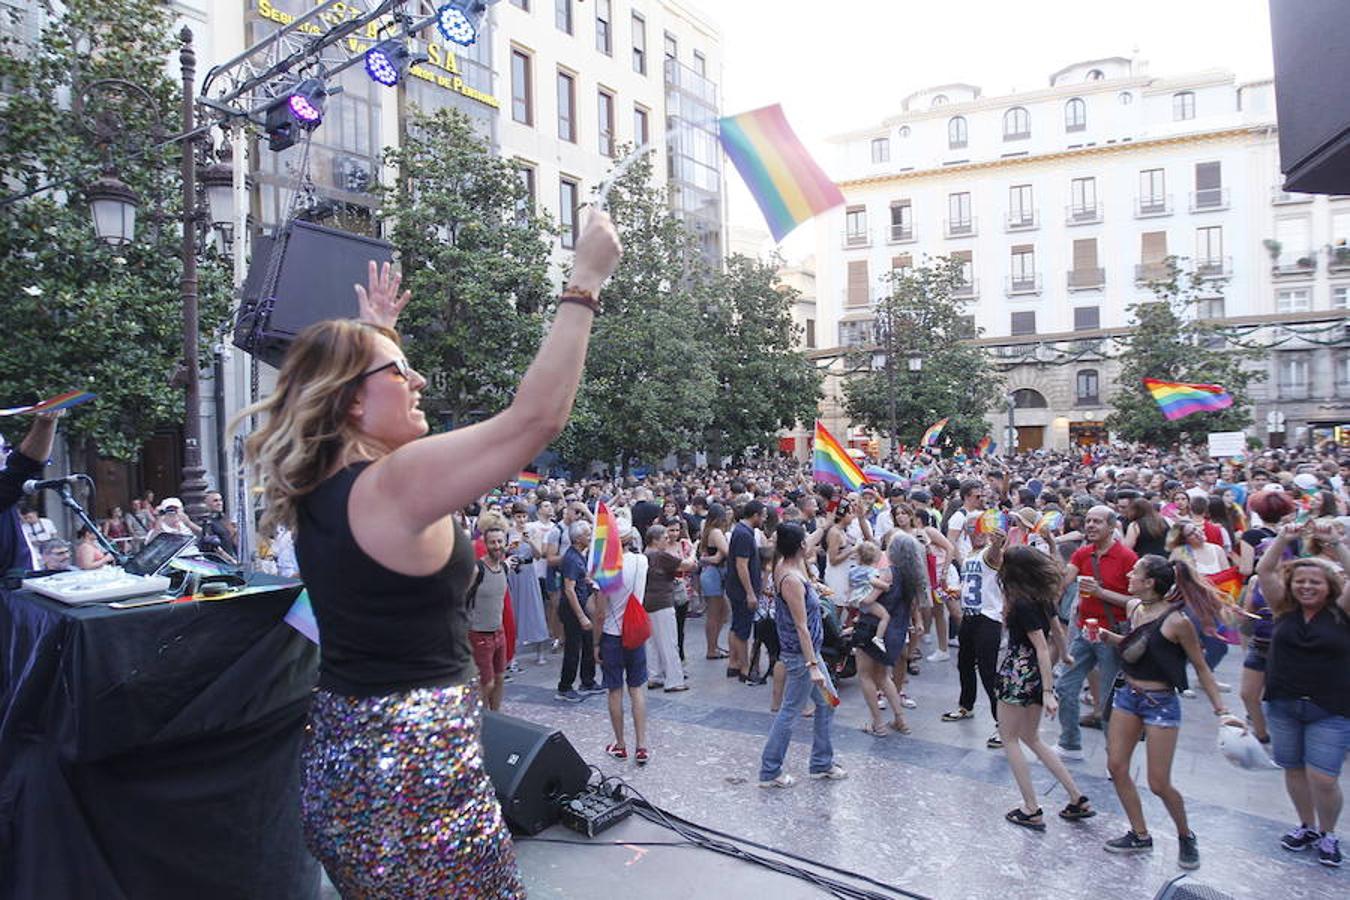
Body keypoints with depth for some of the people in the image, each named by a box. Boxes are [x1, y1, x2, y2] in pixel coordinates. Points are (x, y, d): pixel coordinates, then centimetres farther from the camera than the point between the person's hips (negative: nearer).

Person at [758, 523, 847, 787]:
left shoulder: (783, 566, -1)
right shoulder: (792, 580, -25)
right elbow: (801, 627, -24)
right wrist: (812, 665, -23)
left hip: (809, 650, 10)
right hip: (800, 655, -10)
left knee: (826, 704, 19)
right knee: (790, 712, 3)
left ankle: (822, 764, 33)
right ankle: (769, 772, 17)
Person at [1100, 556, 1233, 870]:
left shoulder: (1177, 620, -19)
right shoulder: (1133, 607, 1)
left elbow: (1201, 668, -10)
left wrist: (1221, 709, -10)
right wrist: (1109, 637, 2)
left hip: (1160, 703, -7)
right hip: (1128, 695, 7)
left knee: (1159, 784, 0)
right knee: (1116, 767, 7)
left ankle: (1186, 836, 29)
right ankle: (1140, 835, 24)